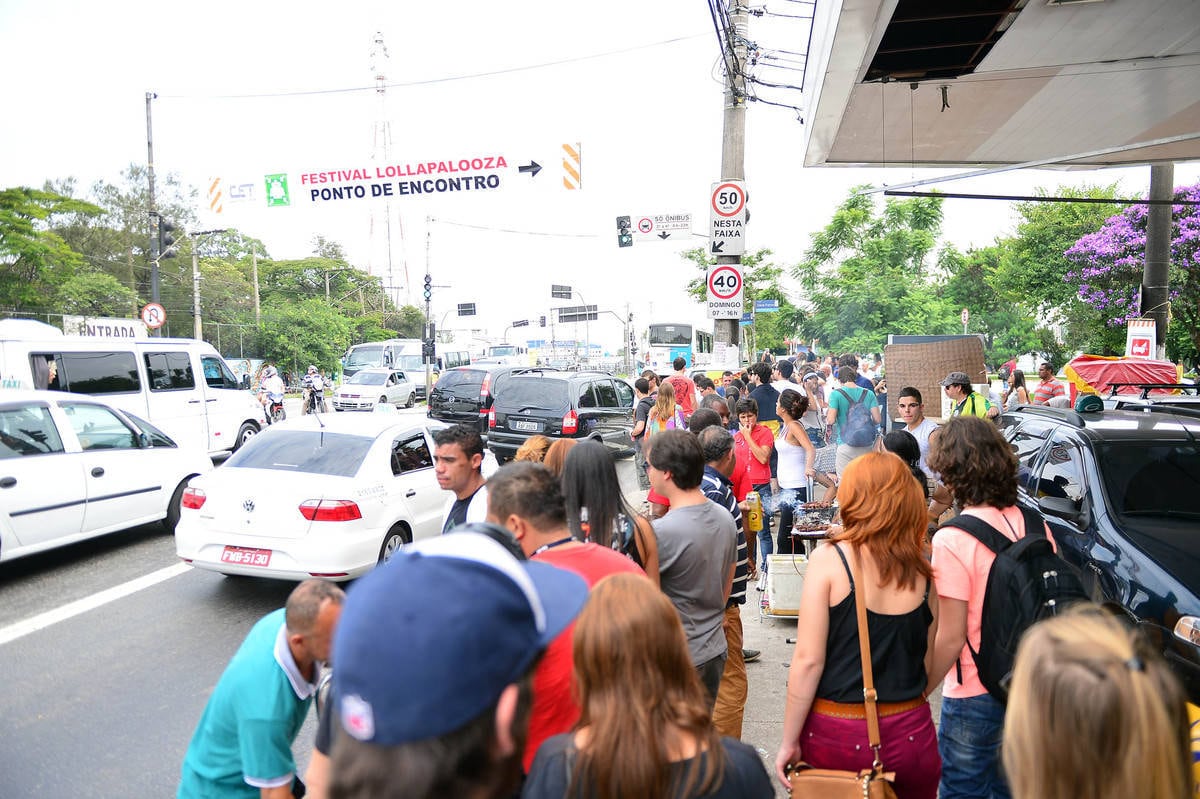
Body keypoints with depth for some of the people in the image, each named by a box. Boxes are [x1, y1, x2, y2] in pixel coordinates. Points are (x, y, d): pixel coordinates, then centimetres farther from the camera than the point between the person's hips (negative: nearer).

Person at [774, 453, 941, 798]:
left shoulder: (828, 559, -14)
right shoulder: (925, 569, -3)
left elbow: (808, 660, -15)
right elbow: (929, 662, 7)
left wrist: (789, 741, -7)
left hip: (837, 733, -3)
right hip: (910, 734, 3)